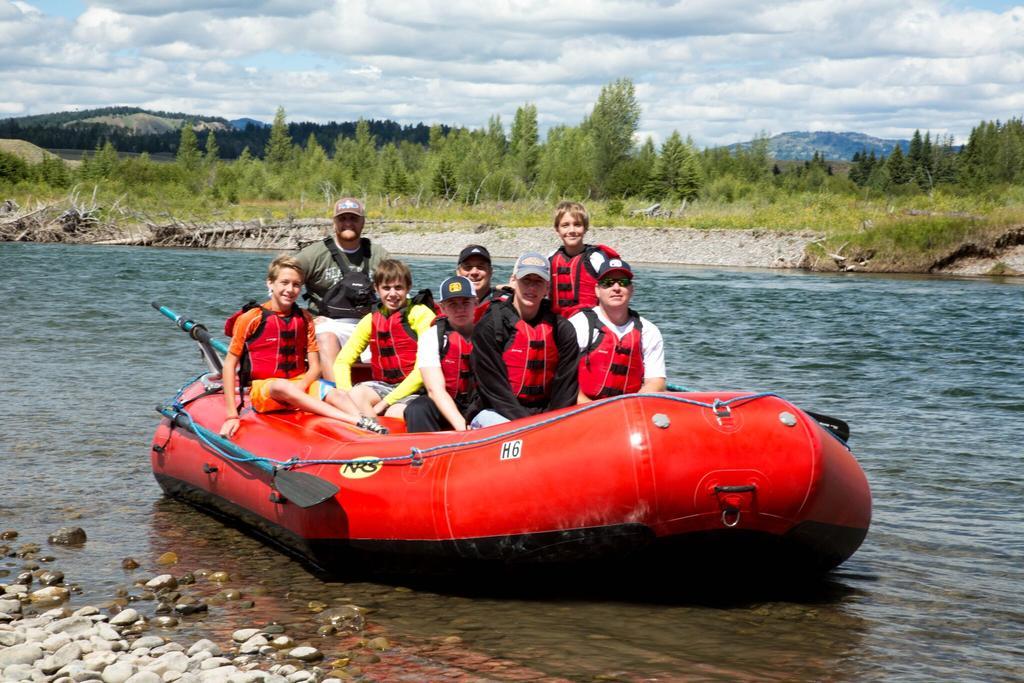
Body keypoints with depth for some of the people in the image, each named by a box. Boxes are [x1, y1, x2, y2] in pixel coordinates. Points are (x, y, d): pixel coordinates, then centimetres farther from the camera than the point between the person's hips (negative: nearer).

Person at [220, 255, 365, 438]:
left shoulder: (304, 319, 10)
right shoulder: (251, 318, -2)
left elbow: (315, 367, 7)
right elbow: (229, 364, -2)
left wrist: (299, 389, -16)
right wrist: (231, 415, -9)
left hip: (300, 385, 5)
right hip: (262, 391, -5)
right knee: (282, 386, -38)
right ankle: (358, 422, -50)